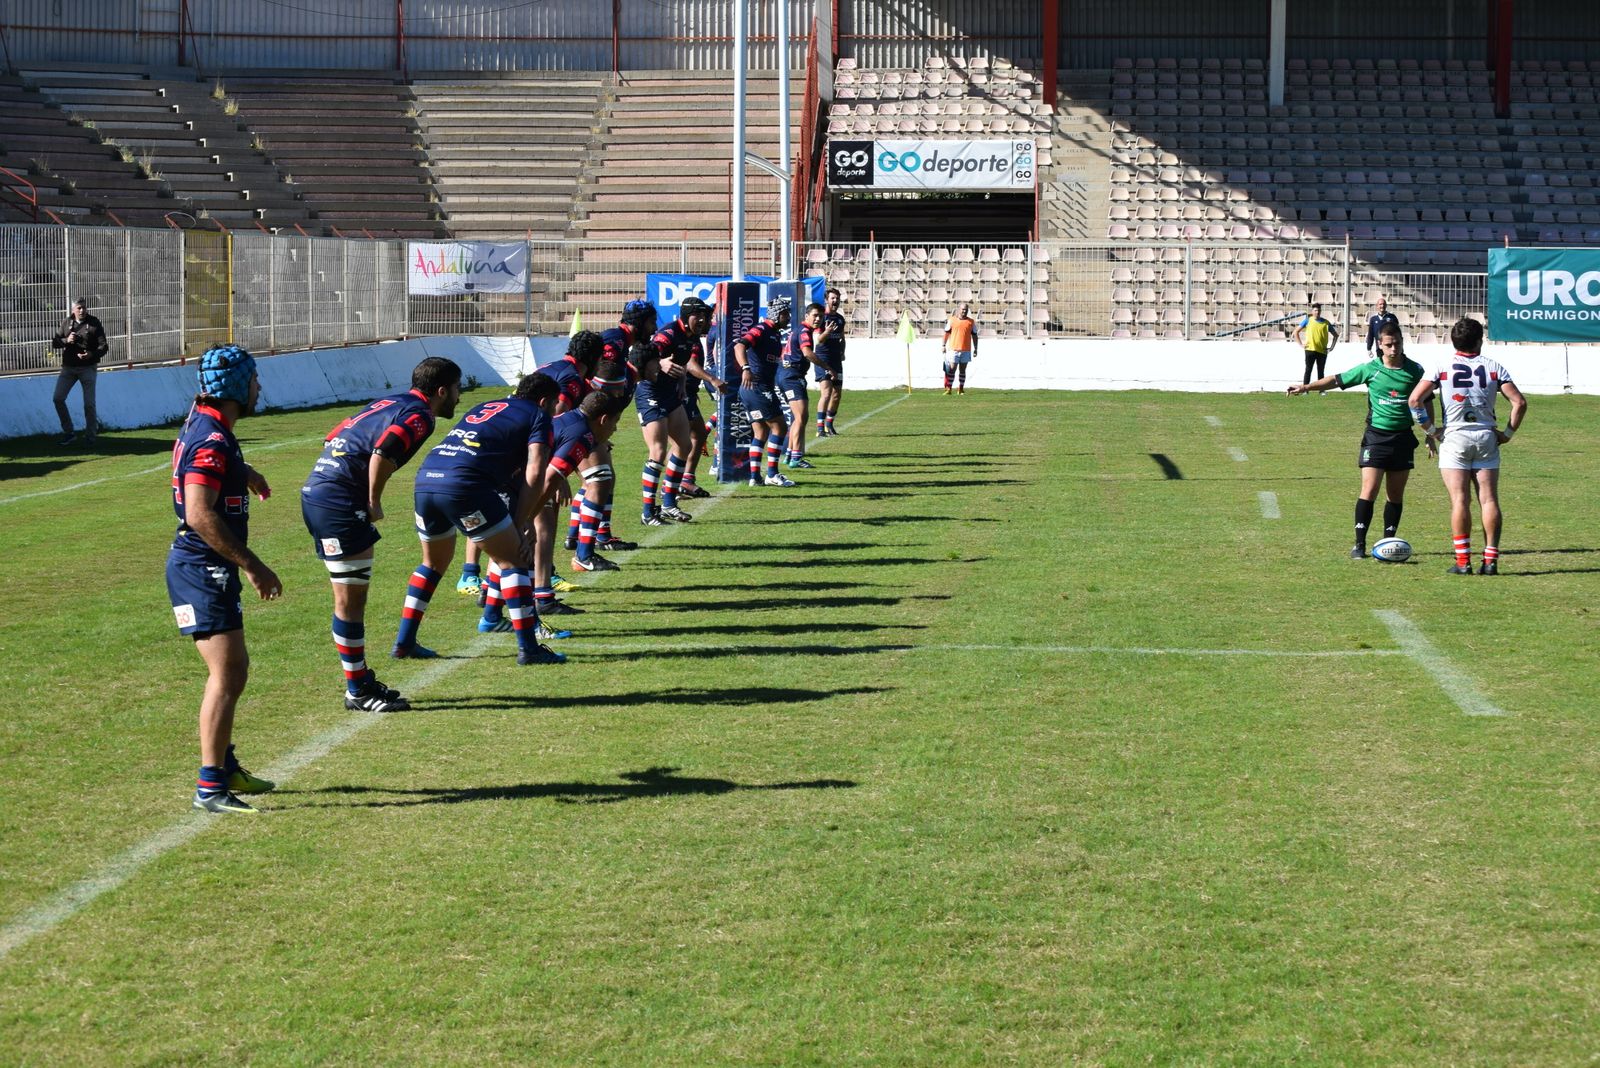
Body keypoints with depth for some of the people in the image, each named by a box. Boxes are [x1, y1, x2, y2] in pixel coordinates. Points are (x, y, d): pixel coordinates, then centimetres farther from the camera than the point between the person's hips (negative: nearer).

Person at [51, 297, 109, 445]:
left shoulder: (94, 324, -4)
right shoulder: (67, 323, 5)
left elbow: (104, 346, -10)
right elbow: (54, 342, 6)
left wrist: (92, 354, -30)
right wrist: (66, 341, -16)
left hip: (88, 368, -3)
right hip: (68, 367, 3)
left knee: (89, 404, -2)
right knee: (58, 398, -5)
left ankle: (90, 436, 12)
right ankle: (69, 433, 6)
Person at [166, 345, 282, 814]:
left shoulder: (203, 423, 10)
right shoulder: (213, 442, -21)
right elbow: (200, 515, -30)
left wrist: (241, 472, 42)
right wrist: (253, 566, -28)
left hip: (206, 569, 11)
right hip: (202, 569, -11)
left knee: (234, 670, 19)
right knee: (226, 675, -12)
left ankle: (225, 765, 31)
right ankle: (210, 788, -12)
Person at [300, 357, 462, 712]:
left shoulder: (391, 403, 20)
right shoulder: (419, 415, -8)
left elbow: (334, 438, 23)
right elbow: (383, 453, -26)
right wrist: (374, 503, -12)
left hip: (317, 492, 10)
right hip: (338, 500, -10)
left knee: (352, 596, 17)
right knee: (350, 598, -3)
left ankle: (361, 678, 25)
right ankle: (357, 691, 3)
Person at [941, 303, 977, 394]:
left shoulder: (971, 322, 7)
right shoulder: (952, 320, 4)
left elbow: (974, 336, 11)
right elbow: (946, 333, 8)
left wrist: (975, 349, 6)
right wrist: (943, 345, 4)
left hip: (966, 351, 1)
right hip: (953, 349, -1)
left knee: (962, 370, 6)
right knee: (952, 370, -4)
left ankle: (961, 389, 11)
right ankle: (948, 388, -3)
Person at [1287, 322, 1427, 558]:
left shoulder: (1414, 370, 2)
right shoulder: (1370, 369, -1)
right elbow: (1337, 380, 5)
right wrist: (1307, 387, -5)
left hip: (1403, 437, 2)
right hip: (1376, 435, -2)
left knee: (1395, 494, 7)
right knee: (1369, 490, -11)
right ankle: (1360, 544, -8)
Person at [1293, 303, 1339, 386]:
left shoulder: (1326, 323, 6)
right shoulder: (1308, 320, 3)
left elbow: (1335, 335, 16)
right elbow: (1296, 331, 7)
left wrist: (1332, 347, 5)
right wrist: (1300, 344, -1)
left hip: (1322, 351, 2)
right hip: (1310, 350, -2)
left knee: (1321, 372, 6)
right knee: (1308, 370, -5)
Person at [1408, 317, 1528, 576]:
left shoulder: (1442, 367, -1)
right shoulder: (1493, 367, 3)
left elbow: (1415, 399, -10)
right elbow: (1519, 402, -3)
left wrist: (1430, 430, -2)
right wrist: (1508, 433, 7)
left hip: (1454, 437, -1)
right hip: (1486, 437, 1)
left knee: (1459, 500, -2)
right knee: (1489, 500, 3)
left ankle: (1463, 561, -5)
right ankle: (1491, 559, 0)